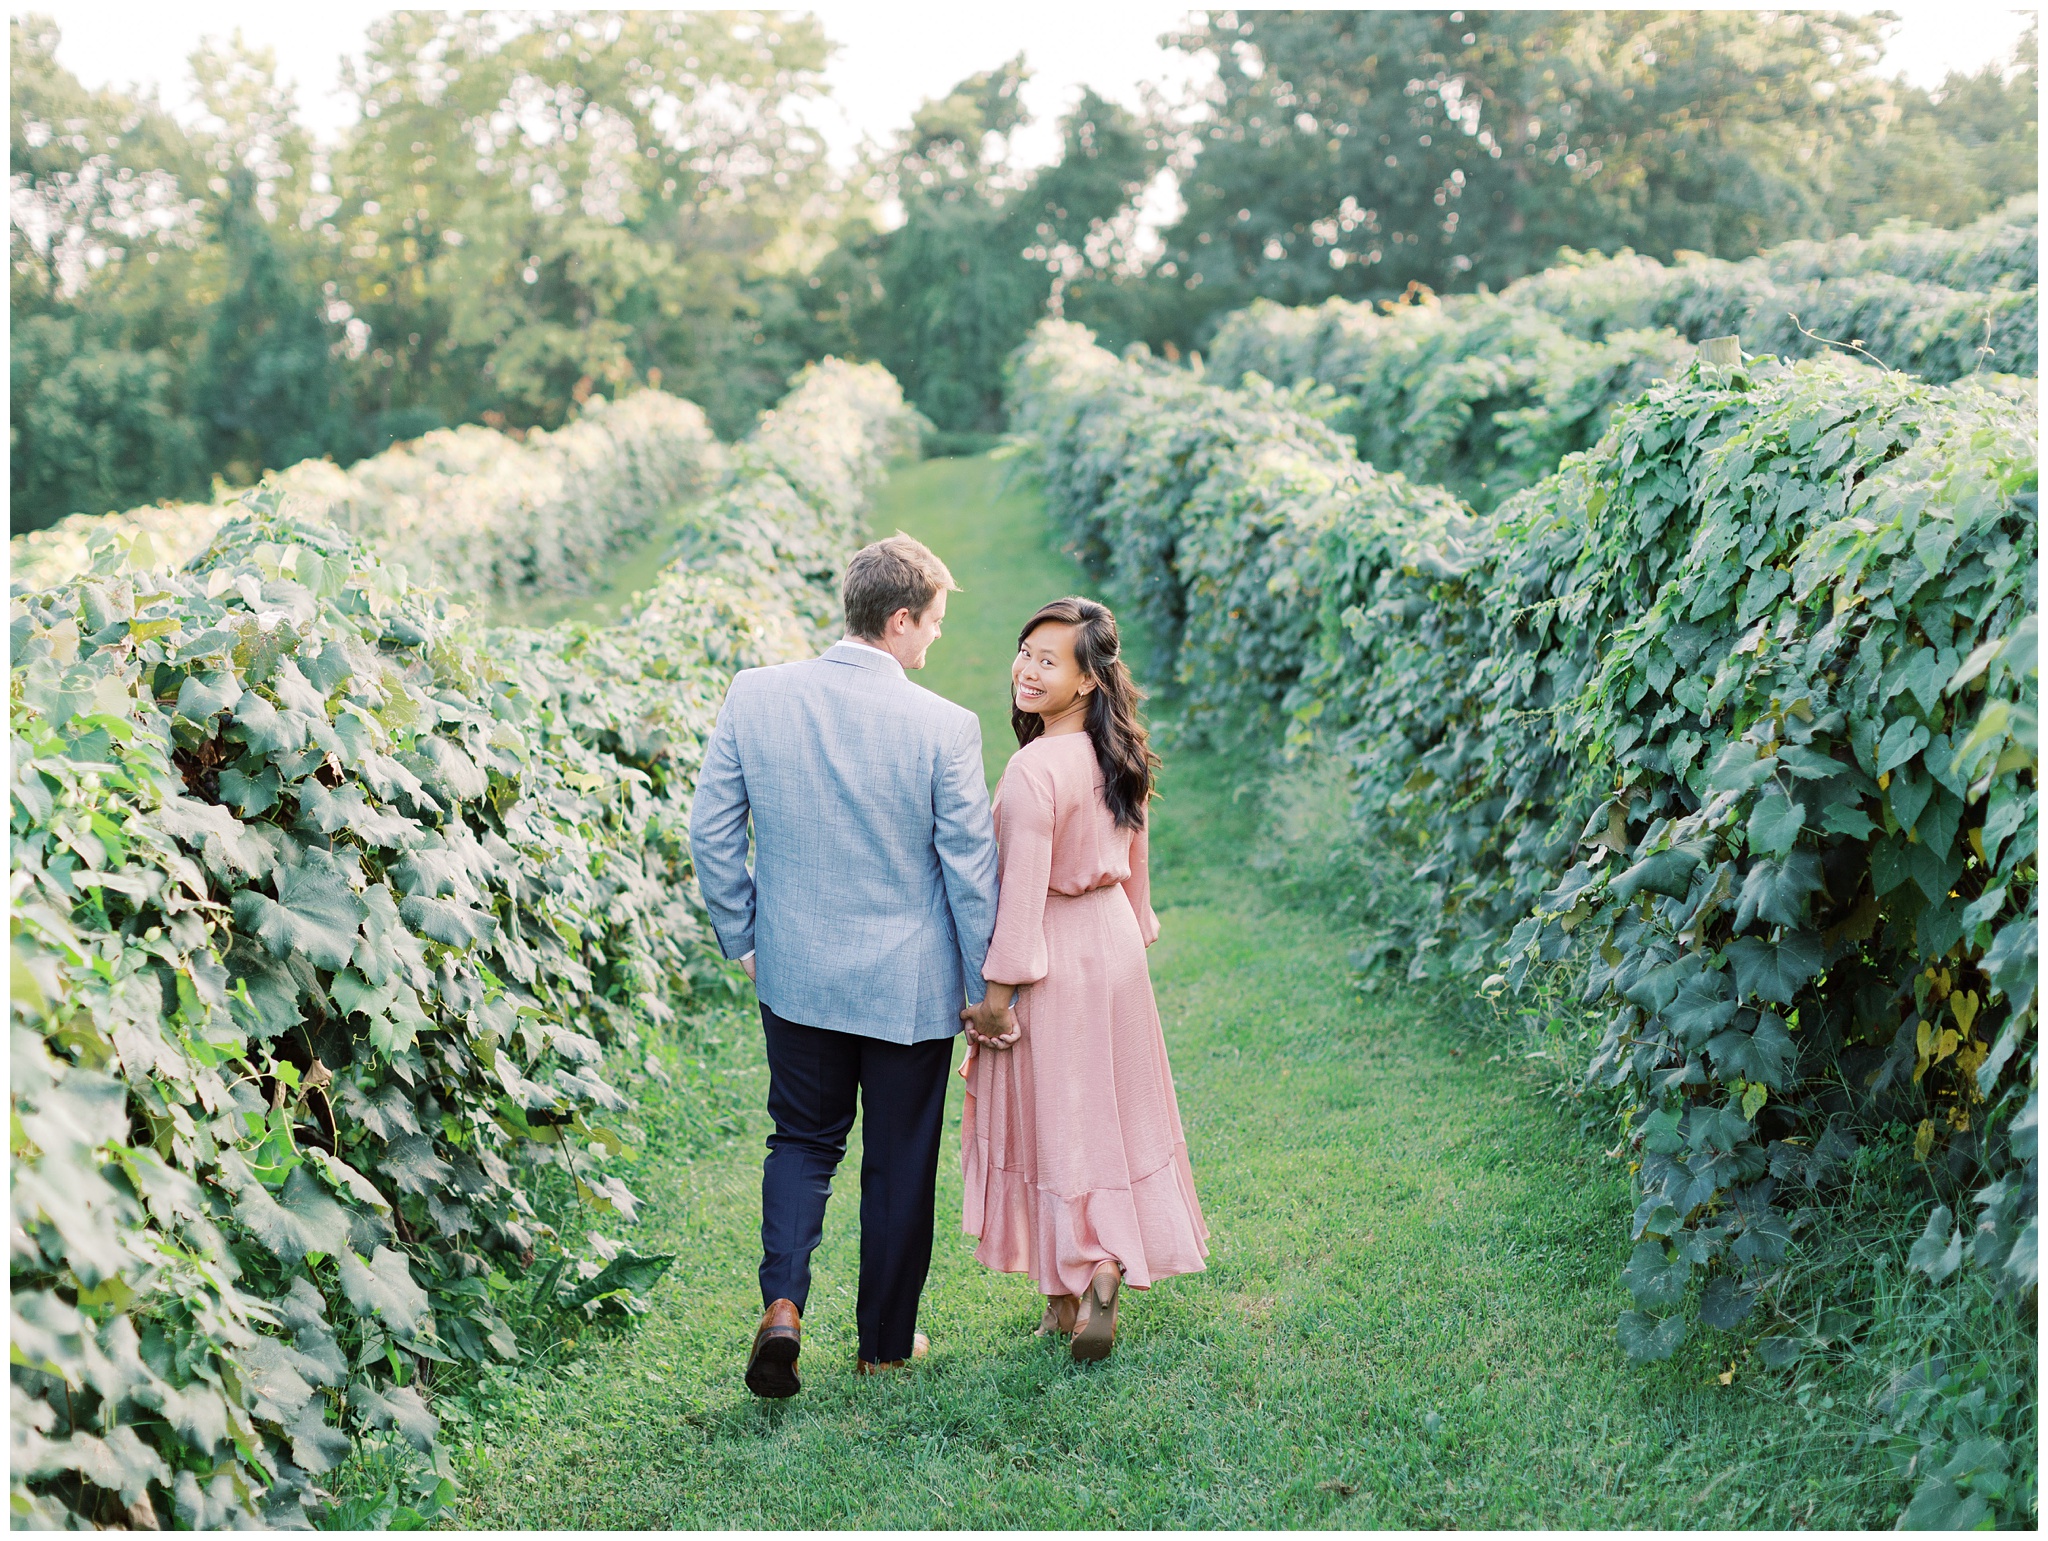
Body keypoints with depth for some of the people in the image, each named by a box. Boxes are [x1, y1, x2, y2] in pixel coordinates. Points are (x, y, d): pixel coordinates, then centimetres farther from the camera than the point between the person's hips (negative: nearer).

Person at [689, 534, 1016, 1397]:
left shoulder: (753, 696, -8)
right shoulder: (944, 728, -17)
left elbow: (711, 833, -2)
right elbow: (970, 869, -11)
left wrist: (742, 938, 12)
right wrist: (984, 990, 2)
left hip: (795, 974, 3)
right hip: (909, 986, -2)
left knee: (803, 1139, 21)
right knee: (899, 1161, 14)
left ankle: (783, 1302, 1)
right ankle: (884, 1341, 28)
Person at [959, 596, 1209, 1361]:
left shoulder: (1034, 770, -24)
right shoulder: (1120, 756, 1)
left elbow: (1022, 891, -22)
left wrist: (996, 991, -15)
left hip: (1054, 957, -7)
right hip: (1116, 947, 7)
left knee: (1054, 1123, 6)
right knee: (1113, 1112, 15)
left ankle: (1069, 1295, 11)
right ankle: (1107, 1272, 19)